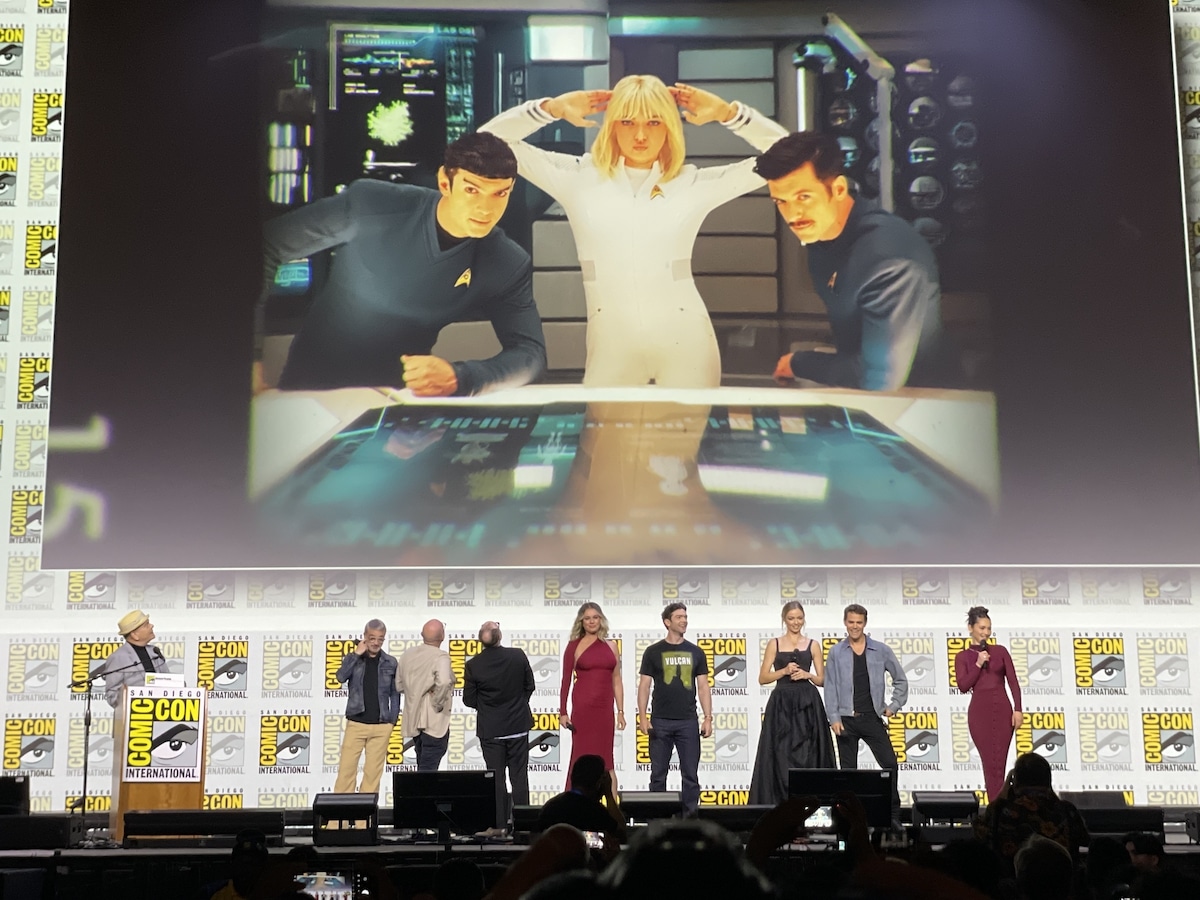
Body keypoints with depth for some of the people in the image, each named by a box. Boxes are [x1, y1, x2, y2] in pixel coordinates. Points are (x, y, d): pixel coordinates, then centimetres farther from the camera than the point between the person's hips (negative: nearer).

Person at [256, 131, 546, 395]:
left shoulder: (507, 266, -8)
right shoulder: (370, 205, -14)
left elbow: (530, 352, -9)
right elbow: (268, 248, -8)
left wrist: (457, 377, -29)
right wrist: (251, 355, -14)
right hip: (309, 390, -1)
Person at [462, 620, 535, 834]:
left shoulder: (473, 665, -13)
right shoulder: (518, 656, -9)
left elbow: (469, 699, -5)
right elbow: (530, 686, 2)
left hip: (490, 729, -1)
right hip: (518, 725, 1)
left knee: (495, 776, 7)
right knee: (519, 775, 9)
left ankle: (497, 824, 7)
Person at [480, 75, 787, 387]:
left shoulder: (694, 184, 5)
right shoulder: (579, 178, 5)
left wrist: (726, 112, -1)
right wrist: (554, 107, -2)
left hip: (686, 347, 0)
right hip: (611, 349, 0)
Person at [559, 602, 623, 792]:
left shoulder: (611, 646, 10)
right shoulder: (574, 646, 1)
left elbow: (617, 681, 12)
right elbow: (566, 681, 1)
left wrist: (620, 711, 7)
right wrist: (563, 712, -4)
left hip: (605, 708, 3)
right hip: (582, 708, -3)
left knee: (604, 759, 6)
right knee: (583, 757, 0)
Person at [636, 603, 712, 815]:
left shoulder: (695, 652, 9)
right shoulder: (653, 652, 3)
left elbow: (703, 687, 8)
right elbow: (644, 686, 2)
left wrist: (708, 718, 0)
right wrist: (642, 717, -8)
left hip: (688, 722, 1)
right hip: (660, 721, -1)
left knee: (691, 775, 2)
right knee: (658, 775, 3)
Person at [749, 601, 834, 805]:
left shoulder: (813, 645, 10)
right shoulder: (774, 644, 8)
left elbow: (822, 680, 9)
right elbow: (763, 678, 4)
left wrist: (807, 674, -9)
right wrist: (785, 671, -9)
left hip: (807, 705, 0)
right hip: (781, 705, 0)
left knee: (806, 756, -4)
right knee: (781, 758, -4)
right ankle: (780, 805, 1)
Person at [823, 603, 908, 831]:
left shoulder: (881, 650, 3)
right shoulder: (836, 652, 2)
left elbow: (900, 679, 13)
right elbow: (830, 686, 0)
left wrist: (894, 705, 5)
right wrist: (834, 718, -7)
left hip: (873, 718, 0)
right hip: (846, 719, 0)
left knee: (890, 764, -6)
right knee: (848, 769, 5)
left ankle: (893, 815, 3)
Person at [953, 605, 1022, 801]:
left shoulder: (1000, 651, 8)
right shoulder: (962, 656, 6)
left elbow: (1013, 682, 4)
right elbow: (963, 686, -4)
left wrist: (1018, 709, -6)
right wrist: (978, 664, -10)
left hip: (1002, 709, 1)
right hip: (979, 711, -1)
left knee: (998, 764, -1)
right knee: (989, 764, 0)